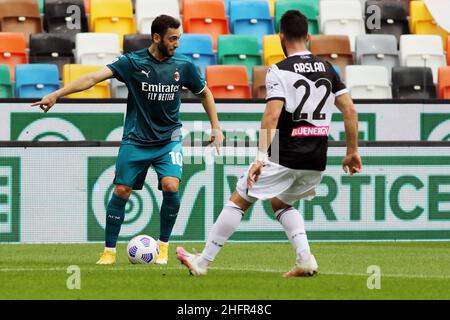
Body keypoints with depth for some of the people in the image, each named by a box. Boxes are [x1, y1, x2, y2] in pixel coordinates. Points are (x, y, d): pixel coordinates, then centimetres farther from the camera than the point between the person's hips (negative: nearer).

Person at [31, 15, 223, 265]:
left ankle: (164, 245, 0)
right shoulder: (132, 62, -11)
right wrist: (56, 95, -28)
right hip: (136, 140, -1)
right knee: (122, 191, -5)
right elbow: (95, 77, -19)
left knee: (171, 186, -19)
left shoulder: (184, 66, -4)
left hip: (169, 139, 1)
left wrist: (216, 127, 9)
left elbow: (205, 93, 14)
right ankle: (110, 250, 9)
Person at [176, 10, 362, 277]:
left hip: (285, 157, -6)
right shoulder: (327, 69, 9)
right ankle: (305, 258, 6)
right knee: (281, 203, 27)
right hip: (317, 162, 6)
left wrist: (261, 157, -20)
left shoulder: (279, 71, -8)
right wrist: (353, 151, 14)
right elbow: (350, 110, 7)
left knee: (239, 201, 8)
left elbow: (272, 115, -19)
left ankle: (202, 262, 12)